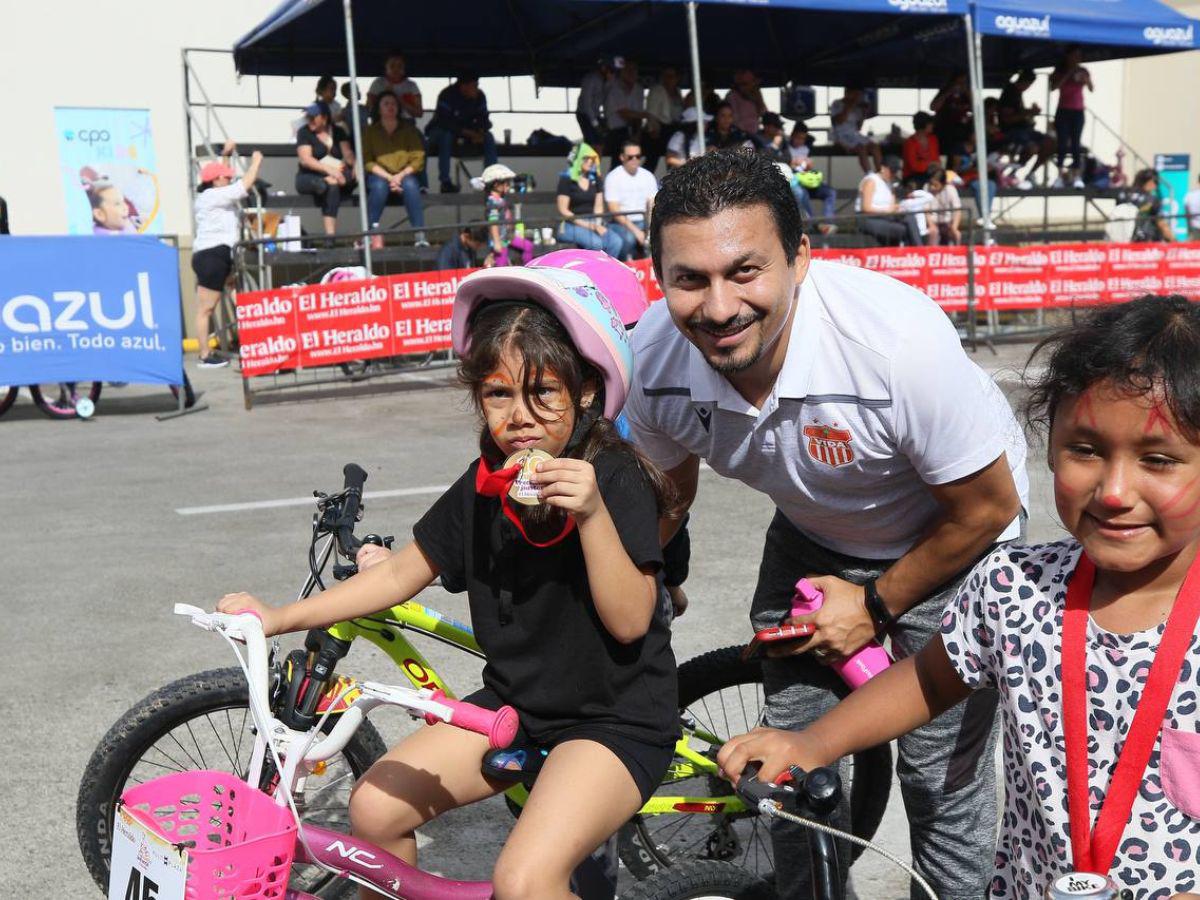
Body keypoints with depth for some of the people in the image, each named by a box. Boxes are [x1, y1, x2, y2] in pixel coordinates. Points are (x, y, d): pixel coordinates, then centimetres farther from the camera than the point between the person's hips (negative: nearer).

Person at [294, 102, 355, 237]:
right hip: (310, 177, -2)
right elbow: (305, 160, -12)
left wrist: (355, 165, -28)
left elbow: (347, 153, -2)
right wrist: (328, 169, -29)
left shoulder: (338, 132, 12)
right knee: (332, 187, -37)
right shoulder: (304, 132, 2)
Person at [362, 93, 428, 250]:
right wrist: (388, 177, -17)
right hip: (379, 175, 0)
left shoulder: (409, 129, 7)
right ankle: (372, 233, -32)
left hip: (405, 174, 1)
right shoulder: (371, 131, 4)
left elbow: (418, 159, 0)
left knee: (410, 184, -33)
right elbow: (367, 161, -3)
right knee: (379, 185, -35)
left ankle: (420, 235, -37)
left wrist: (400, 176, -16)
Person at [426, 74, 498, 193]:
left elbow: (483, 119, -4)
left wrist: (480, 132, -29)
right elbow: (445, 122, -31)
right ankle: (445, 181, -38)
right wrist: (469, 133, -38)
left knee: (488, 137, -16)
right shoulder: (447, 95, -24)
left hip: (466, 131, 5)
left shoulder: (479, 96, -8)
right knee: (446, 135, -38)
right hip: (440, 130, -5)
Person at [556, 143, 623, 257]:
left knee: (617, 242, -23)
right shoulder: (566, 179, -3)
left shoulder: (595, 178, 14)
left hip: (593, 223, 5)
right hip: (572, 225, -5)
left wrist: (597, 225, -6)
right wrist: (588, 226, -13)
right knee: (596, 243, -34)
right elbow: (563, 210, -8)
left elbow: (598, 206, 15)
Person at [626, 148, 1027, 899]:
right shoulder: (654, 359, -24)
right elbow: (669, 488, 0)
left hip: (949, 542, -4)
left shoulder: (898, 338, -38)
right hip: (812, 539, 4)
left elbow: (989, 506, -21)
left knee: (943, 772, -4)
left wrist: (877, 605, -12)